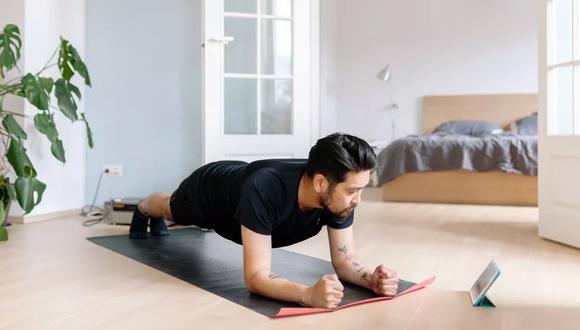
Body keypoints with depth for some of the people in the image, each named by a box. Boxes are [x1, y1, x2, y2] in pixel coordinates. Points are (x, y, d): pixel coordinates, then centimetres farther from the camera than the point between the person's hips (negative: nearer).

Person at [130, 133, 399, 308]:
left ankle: (156, 220, 75)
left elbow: (344, 259, -29)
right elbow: (255, 277, -53)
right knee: (173, 210, 33)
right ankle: (142, 211, 70)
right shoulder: (264, 190, -53)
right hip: (208, 189, -5)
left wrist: (372, 278, -51)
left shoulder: (338, 193, -37)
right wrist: (309, 294, -70)